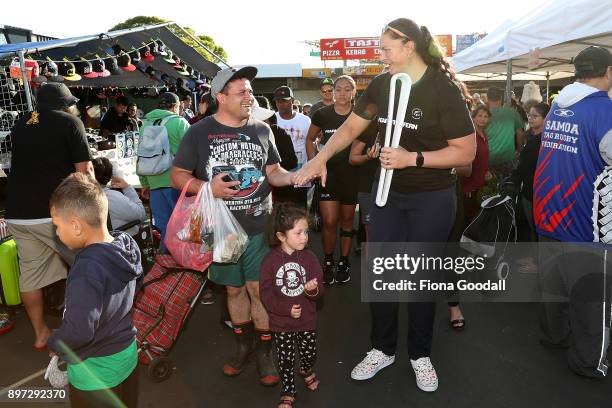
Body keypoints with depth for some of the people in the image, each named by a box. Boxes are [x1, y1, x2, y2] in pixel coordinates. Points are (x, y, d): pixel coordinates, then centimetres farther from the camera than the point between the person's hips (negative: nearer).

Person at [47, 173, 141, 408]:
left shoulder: (87, 269, -31)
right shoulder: (127, 246, -8)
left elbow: (79, 330, -32)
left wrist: (55, 345, -12)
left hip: (95, 370, -7)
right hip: (128, 353, 7)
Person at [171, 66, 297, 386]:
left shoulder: (262, 130, 3)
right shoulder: (200, 132, -4)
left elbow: (273, 172, 8)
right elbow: (178, 176, -2)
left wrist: (292, 176, -13)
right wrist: (208, 187, -20)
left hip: (259, 226, 1)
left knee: (260, 288, 3)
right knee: (234, 288, 15)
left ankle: (264, 351, 21)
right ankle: (243, 343, 36)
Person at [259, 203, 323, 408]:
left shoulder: (309, 257, -10)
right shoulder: (270, 260, -14)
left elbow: (319, 290, -5)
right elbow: (265, 294, -12)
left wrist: (313, 290, -28)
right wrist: (287, 309, -21)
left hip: (307, 319, 2)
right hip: (281, 321, -1)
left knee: (310, 354, 16)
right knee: (286, 360, 12)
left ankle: (306, 370, 51)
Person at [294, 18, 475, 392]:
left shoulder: (444, 90, -16)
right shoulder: (382, 84, -1)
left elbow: (467, 152, -16)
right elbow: (352, 127, 8)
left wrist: (412, 158, -25)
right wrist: (319, 159, -3)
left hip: (432, 199, -4)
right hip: (387, 192, 5)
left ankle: (420, 355, 30)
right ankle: (383, 349, 29)